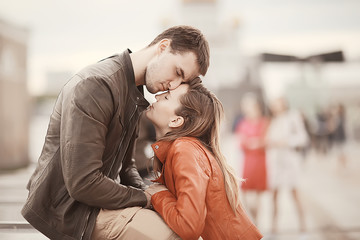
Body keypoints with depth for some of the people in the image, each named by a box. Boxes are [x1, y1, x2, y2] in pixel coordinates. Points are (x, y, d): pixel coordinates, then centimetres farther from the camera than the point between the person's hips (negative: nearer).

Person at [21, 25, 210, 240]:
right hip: (70, 210, -9)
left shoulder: (134, 96, 9)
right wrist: (145, 199, -16)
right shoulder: (96, 85, -23)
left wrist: (151, 196, -2)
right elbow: (83, 183, -28)